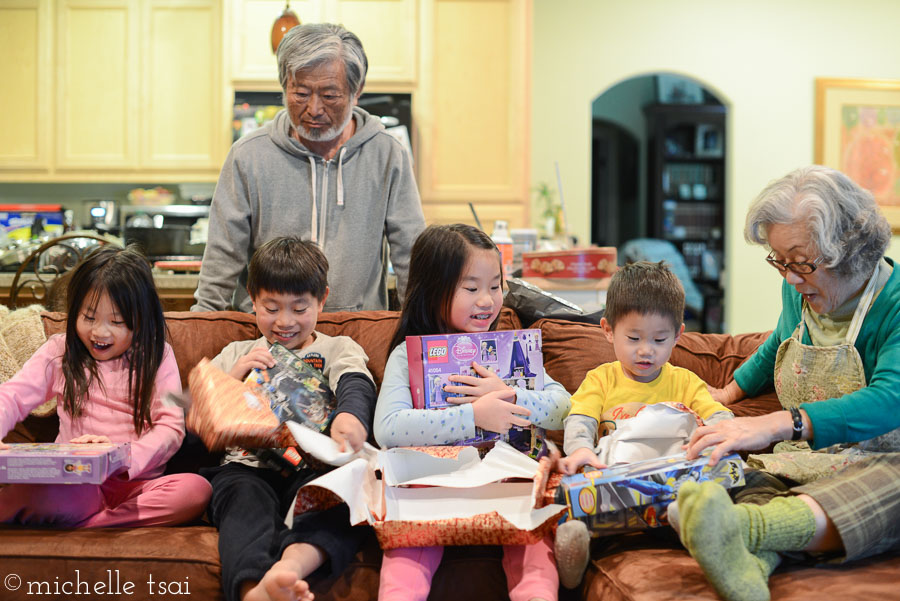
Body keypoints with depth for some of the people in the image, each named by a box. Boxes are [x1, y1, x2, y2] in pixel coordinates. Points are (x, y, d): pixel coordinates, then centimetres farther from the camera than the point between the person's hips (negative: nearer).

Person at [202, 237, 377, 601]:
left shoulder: (338, 349, 23)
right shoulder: (235, 355, 29)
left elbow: (356, 384, -3)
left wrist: (350, 416, -29)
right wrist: (232, 379, 2)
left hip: (312, 466, -1)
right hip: (245, 465, 1)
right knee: (245, 500, -35)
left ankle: (291, 564, -64)